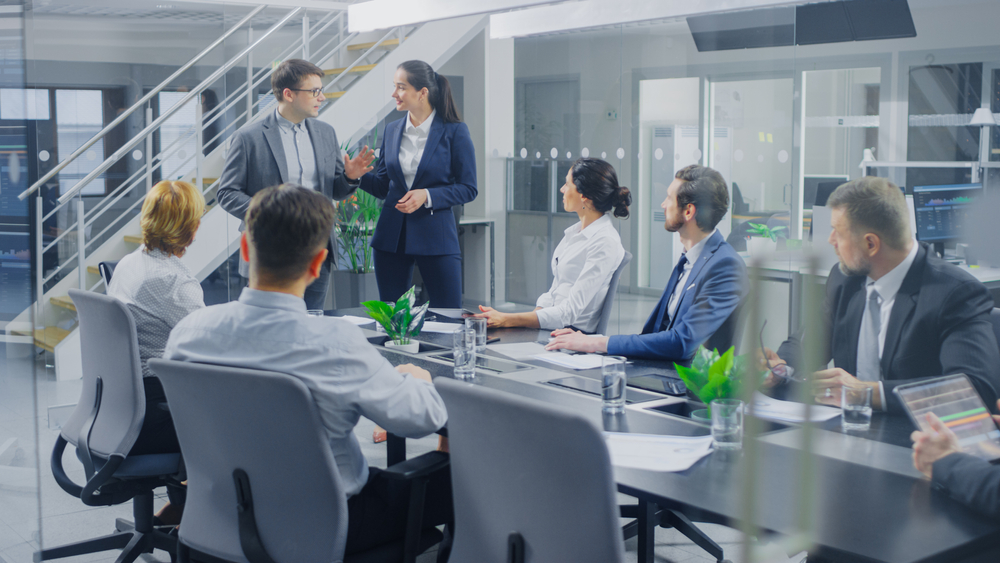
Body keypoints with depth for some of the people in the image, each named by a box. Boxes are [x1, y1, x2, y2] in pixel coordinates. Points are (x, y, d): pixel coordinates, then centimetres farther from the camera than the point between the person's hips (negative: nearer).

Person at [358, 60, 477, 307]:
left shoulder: (454, 131, -6)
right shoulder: (392, 130, 8)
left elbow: (468, 189, -5)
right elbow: (382, 185, 13)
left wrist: (427, 196, -18)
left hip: (435, 237, -4)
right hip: (391, 237, 4)